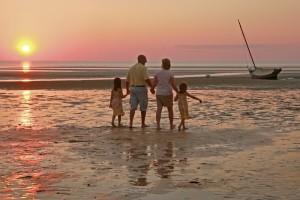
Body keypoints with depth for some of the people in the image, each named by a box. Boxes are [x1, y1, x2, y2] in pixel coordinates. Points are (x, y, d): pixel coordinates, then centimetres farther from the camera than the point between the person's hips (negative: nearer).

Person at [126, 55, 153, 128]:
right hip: (141, 88, -6)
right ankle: (143, 124, 17)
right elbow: (147, 79, -22)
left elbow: (127, 80, 17)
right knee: (143, 107, 8)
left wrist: (127, 90, 30)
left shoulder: (131, 68, 11)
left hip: (133, 88, 6)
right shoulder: (143, 68, -10)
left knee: (133, 107, 3)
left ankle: (130, 123, -11)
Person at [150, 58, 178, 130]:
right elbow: (173, 85, -12)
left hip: (159, 93, 1)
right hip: (168, 93, -1)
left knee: (159, 108, -3)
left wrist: (152, 89, 19)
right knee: (170, 109, 14)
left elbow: (154, 84, -1)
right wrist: (178, 92, 1)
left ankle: (158, 125, -17)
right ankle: (171, 125, 24)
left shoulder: (157, 73, -2)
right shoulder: (170, 74, -8)